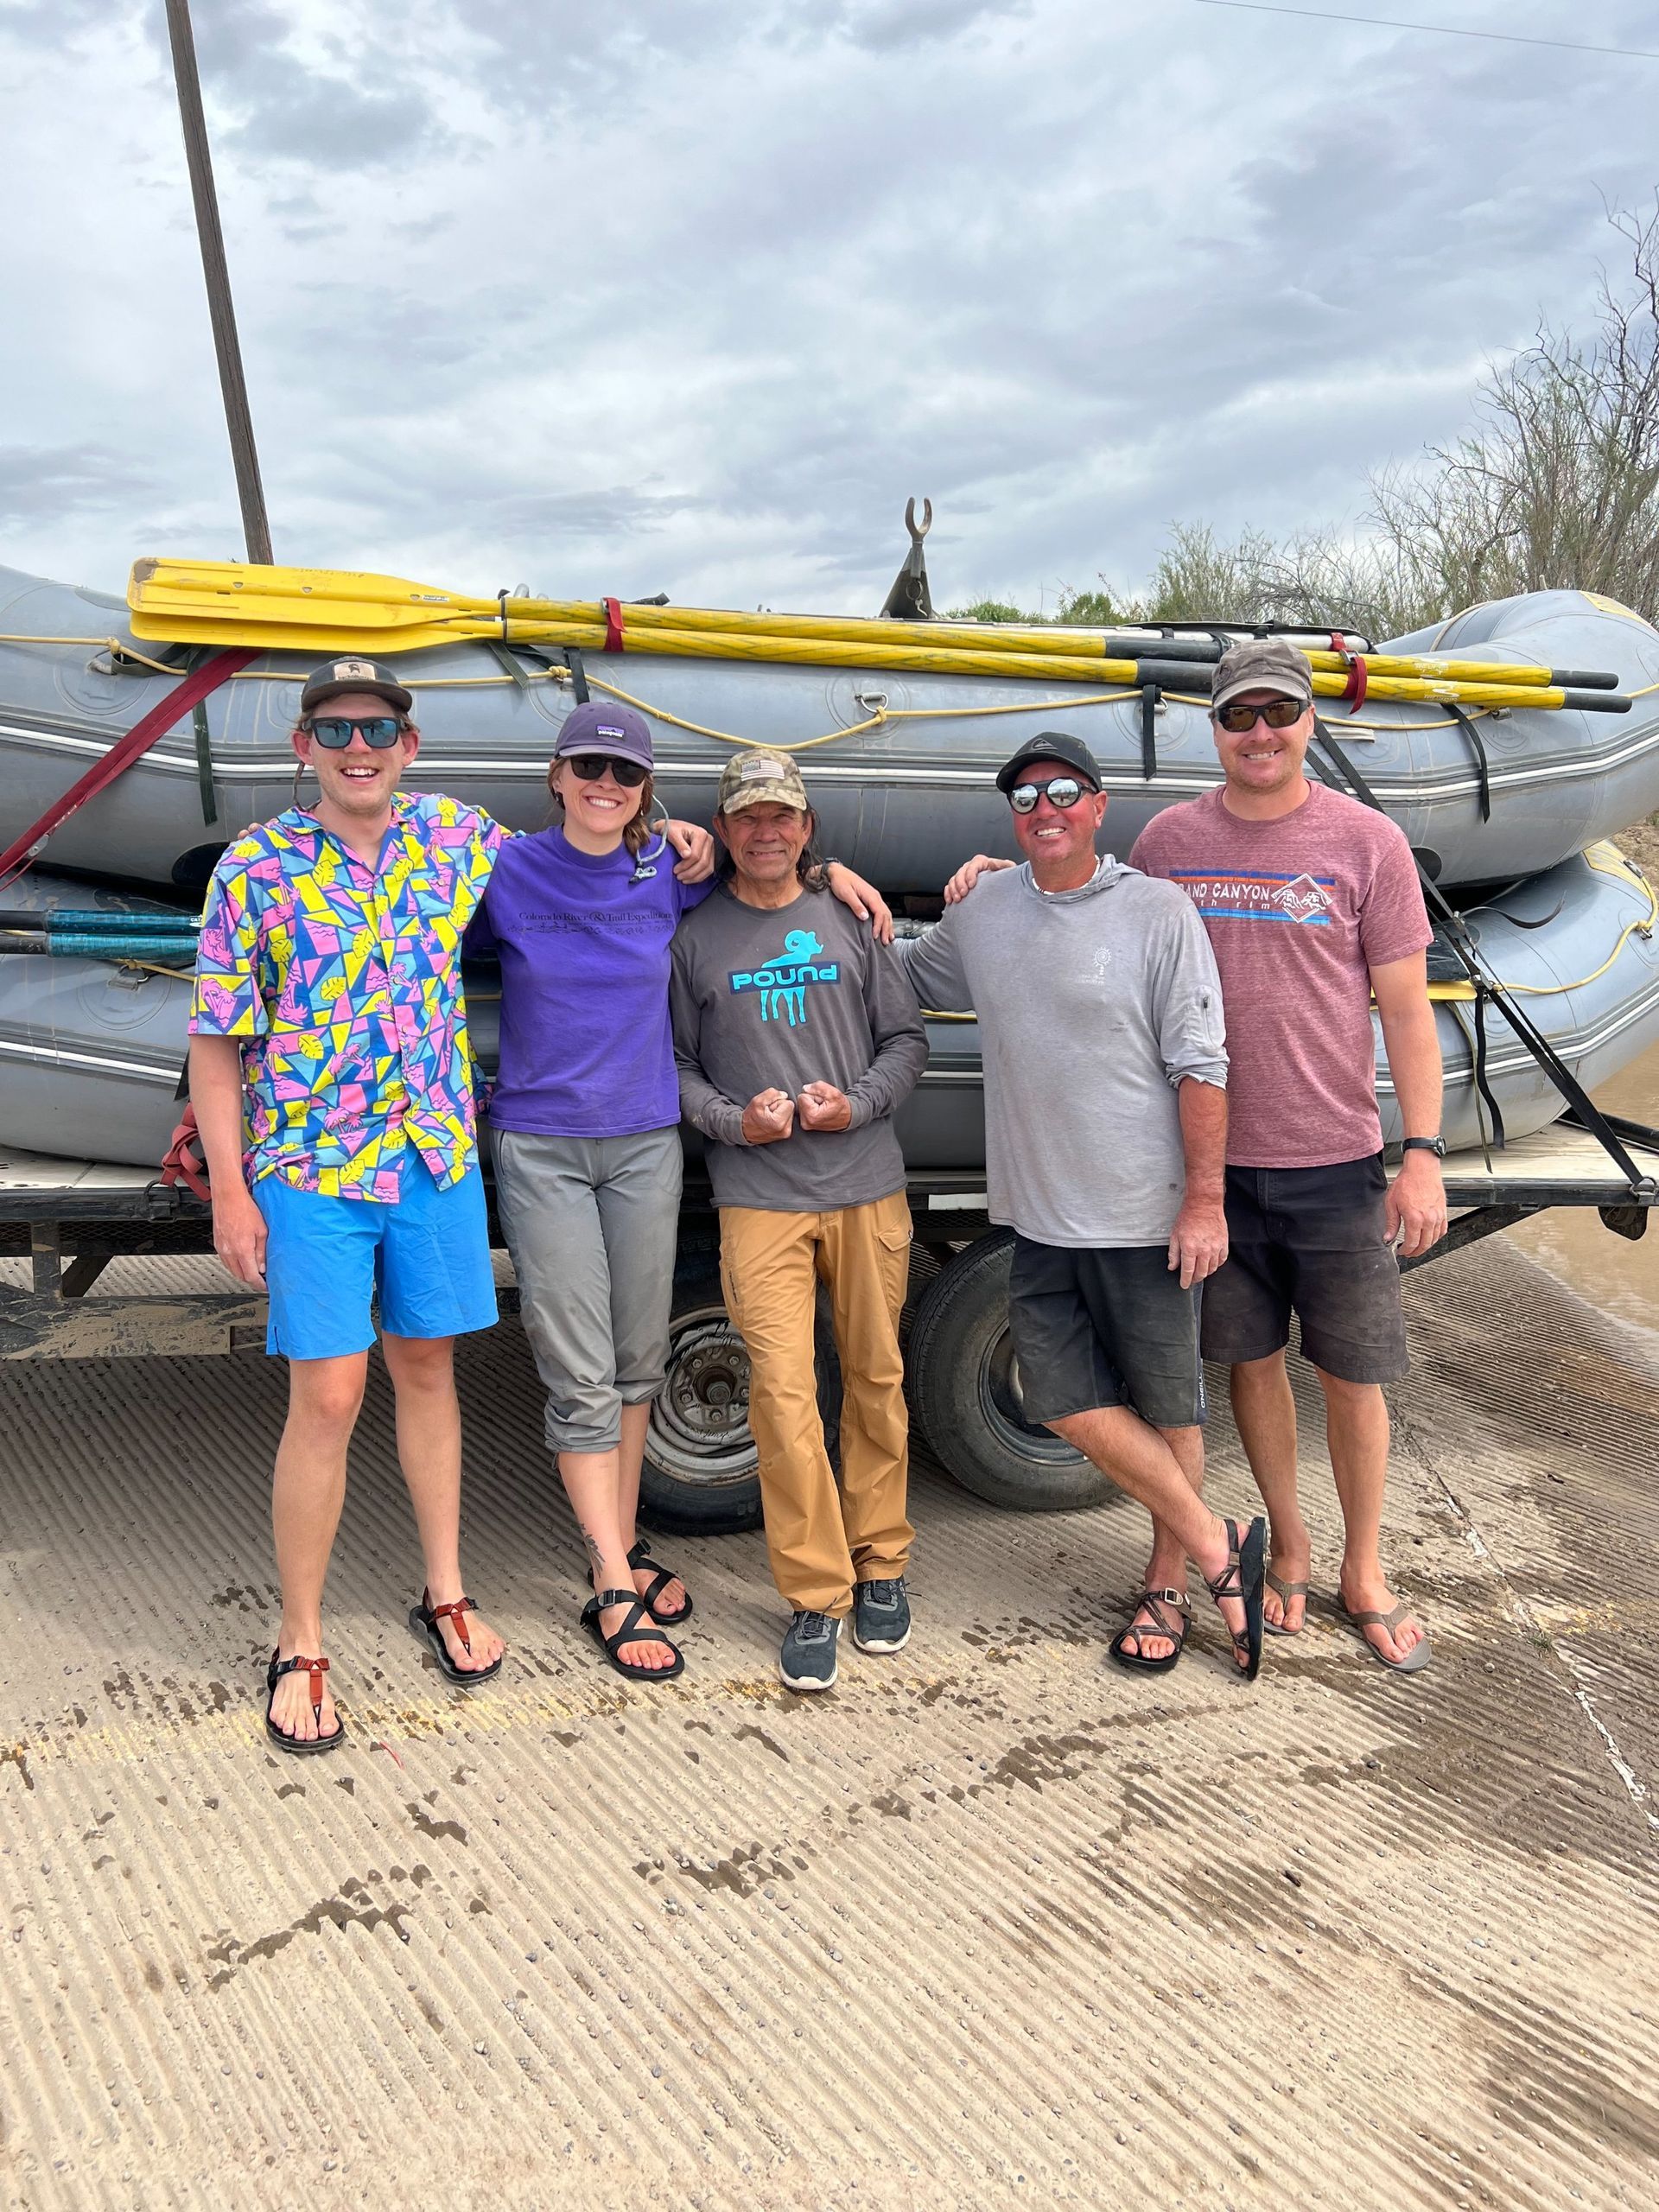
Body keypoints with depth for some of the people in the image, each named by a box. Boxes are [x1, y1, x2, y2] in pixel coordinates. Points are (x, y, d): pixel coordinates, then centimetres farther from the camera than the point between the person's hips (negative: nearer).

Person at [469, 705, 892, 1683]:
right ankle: (614, 1589, 9)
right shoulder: (507, 873, -4)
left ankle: (624, 1546, 30)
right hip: (540, 1148, -2)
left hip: (646, 1144, 3)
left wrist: (830, 869, 7)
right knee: (581, 1377, -1)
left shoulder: (670, 874, 2)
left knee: (639, 1363, 12)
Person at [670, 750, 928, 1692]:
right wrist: (733, 1120, -8)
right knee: (784, 1394, -8)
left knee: (876, 1381, 8)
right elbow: (677, 1065, 9)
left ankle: (881, 1564, 24)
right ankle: (816, 1596, 4)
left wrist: (858, 1103, -6)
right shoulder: (695, 937, 7)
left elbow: (907, 1039, 11)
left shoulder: (850, 921, 10)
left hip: (868, 1188, 2)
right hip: (759, 1199, -1)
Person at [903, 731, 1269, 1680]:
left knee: (1168, 1405, 8)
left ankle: (1169, 1586, 28)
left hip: (1147, 1213, -5)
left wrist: (1205, 1201, -12)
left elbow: (1201, 1067, -9)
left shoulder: (1157, 911, -8)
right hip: (1040, 1213, 5)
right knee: (1066, 1397, 4)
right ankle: (1219, 1547, 20)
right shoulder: (981, 913, 7)